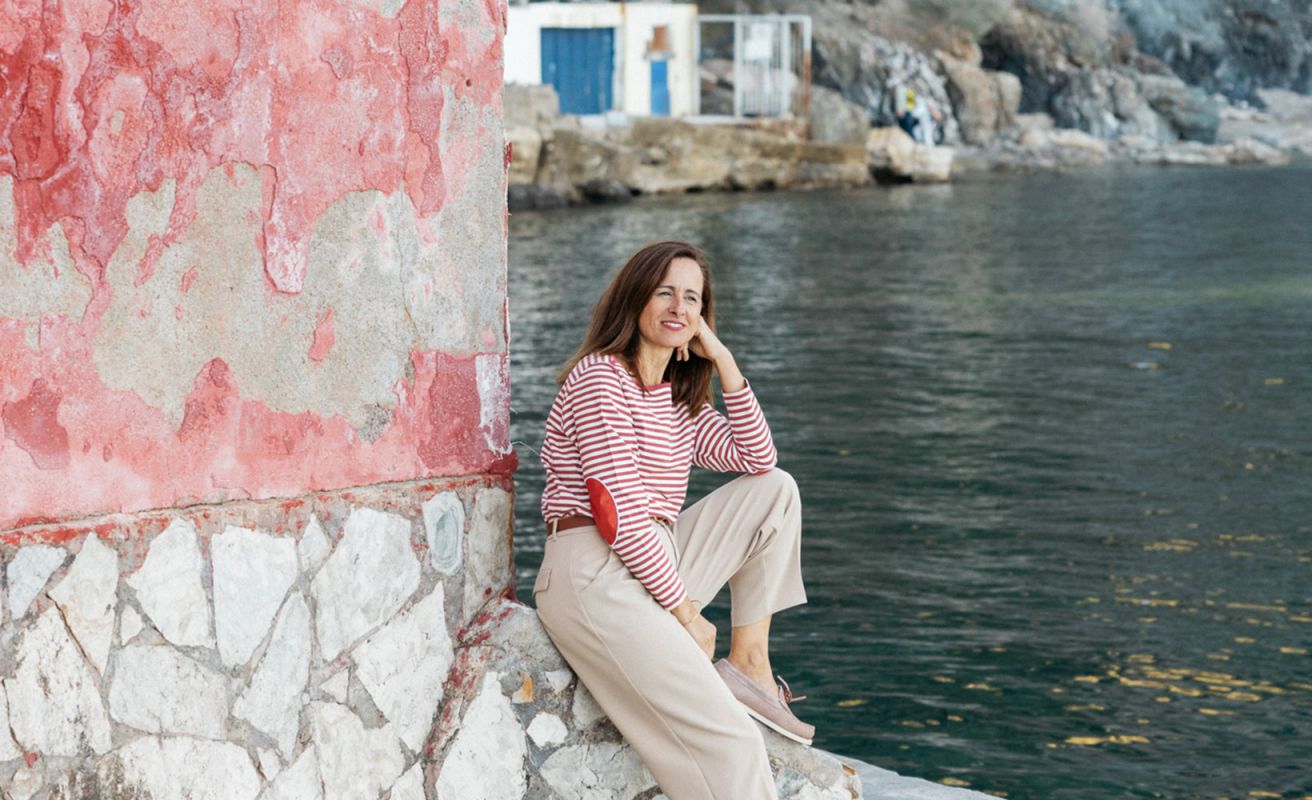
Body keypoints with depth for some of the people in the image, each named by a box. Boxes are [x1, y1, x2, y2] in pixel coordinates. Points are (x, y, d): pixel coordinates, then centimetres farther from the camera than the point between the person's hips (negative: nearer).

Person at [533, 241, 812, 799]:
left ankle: (748, 662, 4)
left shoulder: (677, 397, 18)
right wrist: (686, 612, -12)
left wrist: (723, 360, 3)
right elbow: (620, 513, -16)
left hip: (653, 572, 9)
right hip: (595, 580, -9)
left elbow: (756, 459, 9)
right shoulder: (600, 378, -10)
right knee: (730, 740, -18)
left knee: (776, 489, 9)